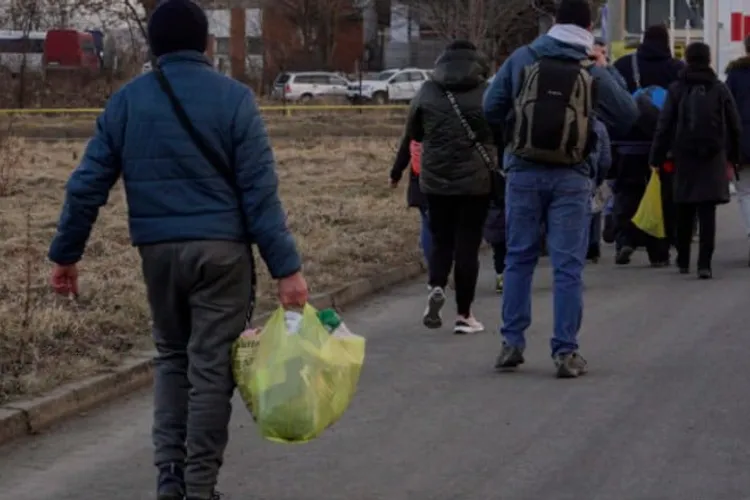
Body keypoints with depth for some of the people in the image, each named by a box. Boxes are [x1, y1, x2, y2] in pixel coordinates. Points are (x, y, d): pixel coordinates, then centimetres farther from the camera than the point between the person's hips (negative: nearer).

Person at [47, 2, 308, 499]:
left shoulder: (126, 101, 4)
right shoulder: (233, 98, -5)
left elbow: (87, 185, 4)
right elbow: (260, 191, -10)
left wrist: (66, 253, 14)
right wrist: (287, 267, -9)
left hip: (158, 250, 3)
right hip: (221, 250, -3)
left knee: (172, 356, 19)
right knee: (211, 365, 3)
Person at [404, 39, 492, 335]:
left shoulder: (428, 91, -1)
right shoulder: (486, 92, -7)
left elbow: (412, 132, 9)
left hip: (435, 179, 2)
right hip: (475, 180, -2)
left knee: (441, 240, 16)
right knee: (467, 245, 5)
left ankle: (436, 287, -11)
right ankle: (464, 315, 7)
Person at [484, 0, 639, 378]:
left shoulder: (521, 60, -1)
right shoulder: (594, 73, -4)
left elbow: (491, 108, 1)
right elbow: (628, 116, 1)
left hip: (524, 172, 2)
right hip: (571, 178, -1)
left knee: (518, 259, 13)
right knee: (568, 265, 2)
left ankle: (512, 343, 14)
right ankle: (566, 352, 1)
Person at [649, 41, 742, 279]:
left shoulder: (677, 89, -2)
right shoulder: (720, 89, 1)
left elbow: (664, 126, -5)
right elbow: (734, 126, 5)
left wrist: (657, 159, 0)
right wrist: (733, 156, 15)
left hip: (684, 157, 0)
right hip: (714, 159, 0)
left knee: (685, 213, 14)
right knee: (707, 213, -2)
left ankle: (683, 261, 23)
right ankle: (704, 263, -12)